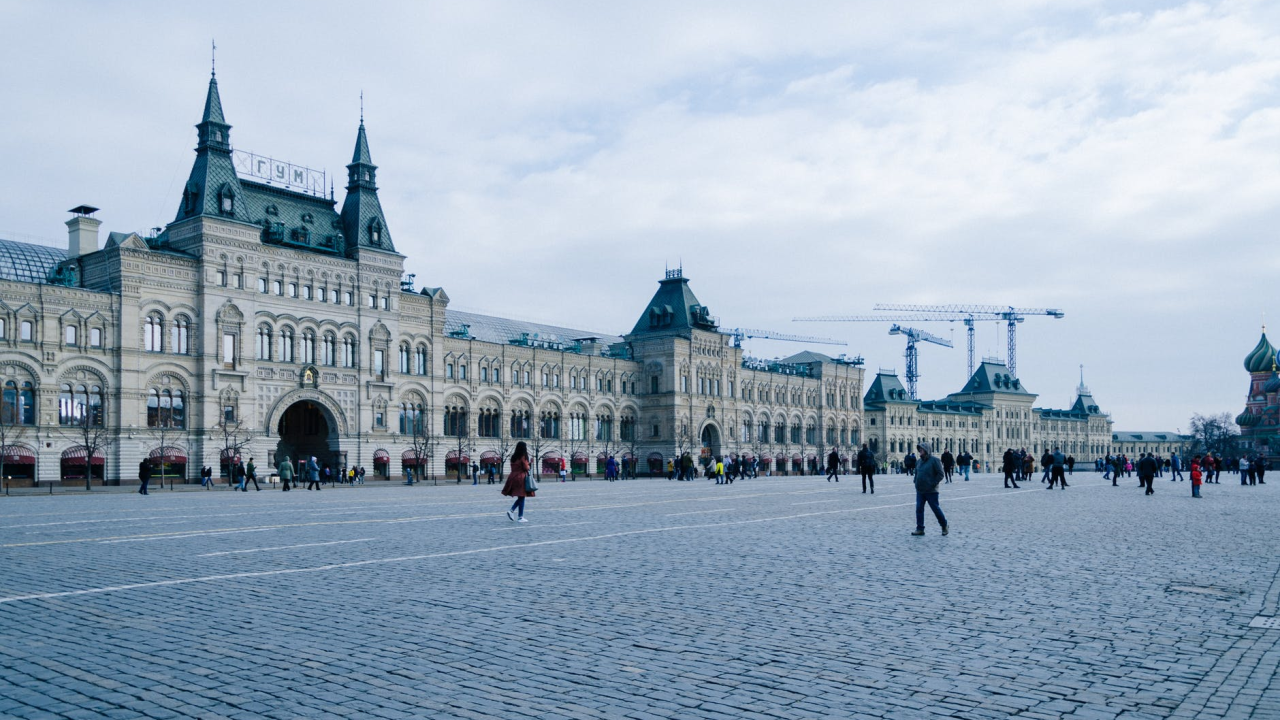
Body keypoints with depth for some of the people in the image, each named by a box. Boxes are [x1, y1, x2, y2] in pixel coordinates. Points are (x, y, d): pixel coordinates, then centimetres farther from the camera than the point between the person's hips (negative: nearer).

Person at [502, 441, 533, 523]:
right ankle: (520, 517, 2)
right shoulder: (523, 457, -12)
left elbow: (512, 467, 12)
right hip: (521, 478, -7)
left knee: (520, 497, 18)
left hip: (513, 476, 7)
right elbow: (526, 467, -12)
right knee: (521, 497, 0)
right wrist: (528, 467, 7)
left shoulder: (513, 456, 9)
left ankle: (511, 511, 2)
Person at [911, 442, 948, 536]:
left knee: (936, 509, 3)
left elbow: (940, 474, -12)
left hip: (931, 491, -6)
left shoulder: (934, 460, -9)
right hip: (920, 491, 6)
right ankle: (920, 529, 6)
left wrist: (933, 484, -15)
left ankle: (944, 526, 23)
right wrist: (916, 482, 9)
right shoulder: (919, 461, 12)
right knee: (919, 509, 2)